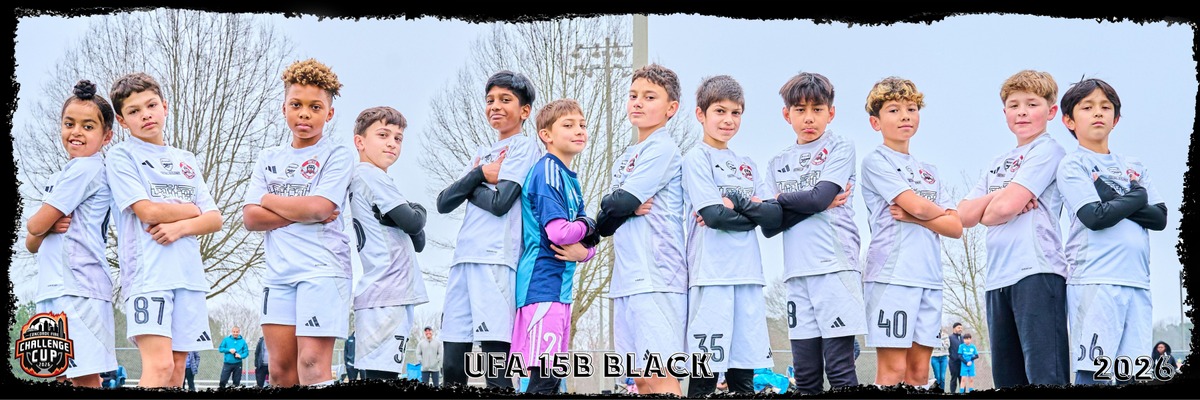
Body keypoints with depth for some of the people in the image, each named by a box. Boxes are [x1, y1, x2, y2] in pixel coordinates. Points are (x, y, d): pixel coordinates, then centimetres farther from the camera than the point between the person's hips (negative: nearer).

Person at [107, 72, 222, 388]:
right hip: (147, 271, -5)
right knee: (159, 365, -19)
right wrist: (194, 209, 6)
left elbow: (214, 219, 12)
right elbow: (147, 211, -9)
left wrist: (180, 226, -8)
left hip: (189, 274, 5)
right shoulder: (121, 156, 4)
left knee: (177, 369, 2)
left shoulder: (186, 160, 20)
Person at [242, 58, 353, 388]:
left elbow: (318, 207, -14)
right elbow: (251, 217, 4)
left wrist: (270, 200, 1)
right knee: (281, 369, 3)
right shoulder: (269, 159, 15)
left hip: (322, 269, -5)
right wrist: (304, 212, -8)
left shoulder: (338, 155, 0)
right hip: (278, 272, 5)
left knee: (312, 363, -14)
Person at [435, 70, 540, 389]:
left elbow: (500, 202, -10)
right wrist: (478, 175, -1)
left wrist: (468, 184, 6)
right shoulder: (482, 153, 24)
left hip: (497, 259, -7)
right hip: (464, 258, 7)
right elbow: (444, 203, 13)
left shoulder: (524, 147, 4)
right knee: (452, 368, 4)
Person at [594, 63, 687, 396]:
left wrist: (610, 202, 8)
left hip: (656, 279, -9)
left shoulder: (662, 150, -6)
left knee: (660, 376, -12)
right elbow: (603, 224, 15)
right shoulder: (626, 158, 21)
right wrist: (627, 207, -6)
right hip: (627, 279, 9)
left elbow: (617, 203, -14)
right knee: (640, 377, 8)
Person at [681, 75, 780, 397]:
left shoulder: (747, 165, 19)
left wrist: (739, 203, -8)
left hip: (749, 275, 6)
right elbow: (714, 215, -12)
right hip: (711, 275, -6)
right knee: (706, 369, -7)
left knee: (744, 373, 7)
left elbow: (776, 215, 7)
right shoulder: (697, 158, 0)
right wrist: (756, 213, -2)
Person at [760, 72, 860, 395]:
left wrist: (780, 199, 4)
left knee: (839, 368, -8)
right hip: (797, 272, 5)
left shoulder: (840, 148, 6)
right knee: (805, 374, 5)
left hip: (836, 268, -5)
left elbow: (820, 197, -10)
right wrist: (813, 204, -7)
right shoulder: (778, 163, 17)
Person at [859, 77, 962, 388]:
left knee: (919, 370, 4)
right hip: (892, 273, -6)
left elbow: (956, 227, 9)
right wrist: (940, 212, 9)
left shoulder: (929, 171, 20)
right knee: (893, 369, -9)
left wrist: (915, 216, -6)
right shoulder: (876, 161, 0)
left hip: (929, 277, 6)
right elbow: (917, 205, -12)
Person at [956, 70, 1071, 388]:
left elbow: (1006, 206, -12)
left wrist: (986, 214, 7)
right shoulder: (999, 163, 22)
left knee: (1045, 374, -13)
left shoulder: (1048, 151, 0)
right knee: (1007, 378, 9)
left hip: (1036, 271, -8)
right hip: (998, 277, 8)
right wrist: (1000, 196, -2)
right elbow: (964, 215, 12)